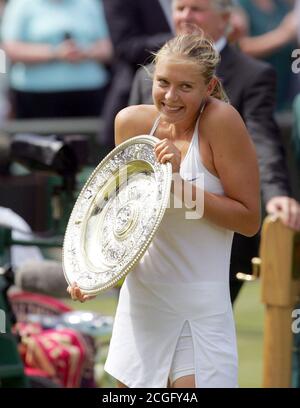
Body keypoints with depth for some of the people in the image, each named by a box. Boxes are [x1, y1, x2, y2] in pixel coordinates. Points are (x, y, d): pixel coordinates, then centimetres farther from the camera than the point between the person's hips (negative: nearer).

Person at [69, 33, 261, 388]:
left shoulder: (220, 121, -16)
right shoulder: (132, 122, -2)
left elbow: (249, 220, -15)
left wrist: (179, 184, -23)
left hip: (200, 304, -4)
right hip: (140, 294, 4)